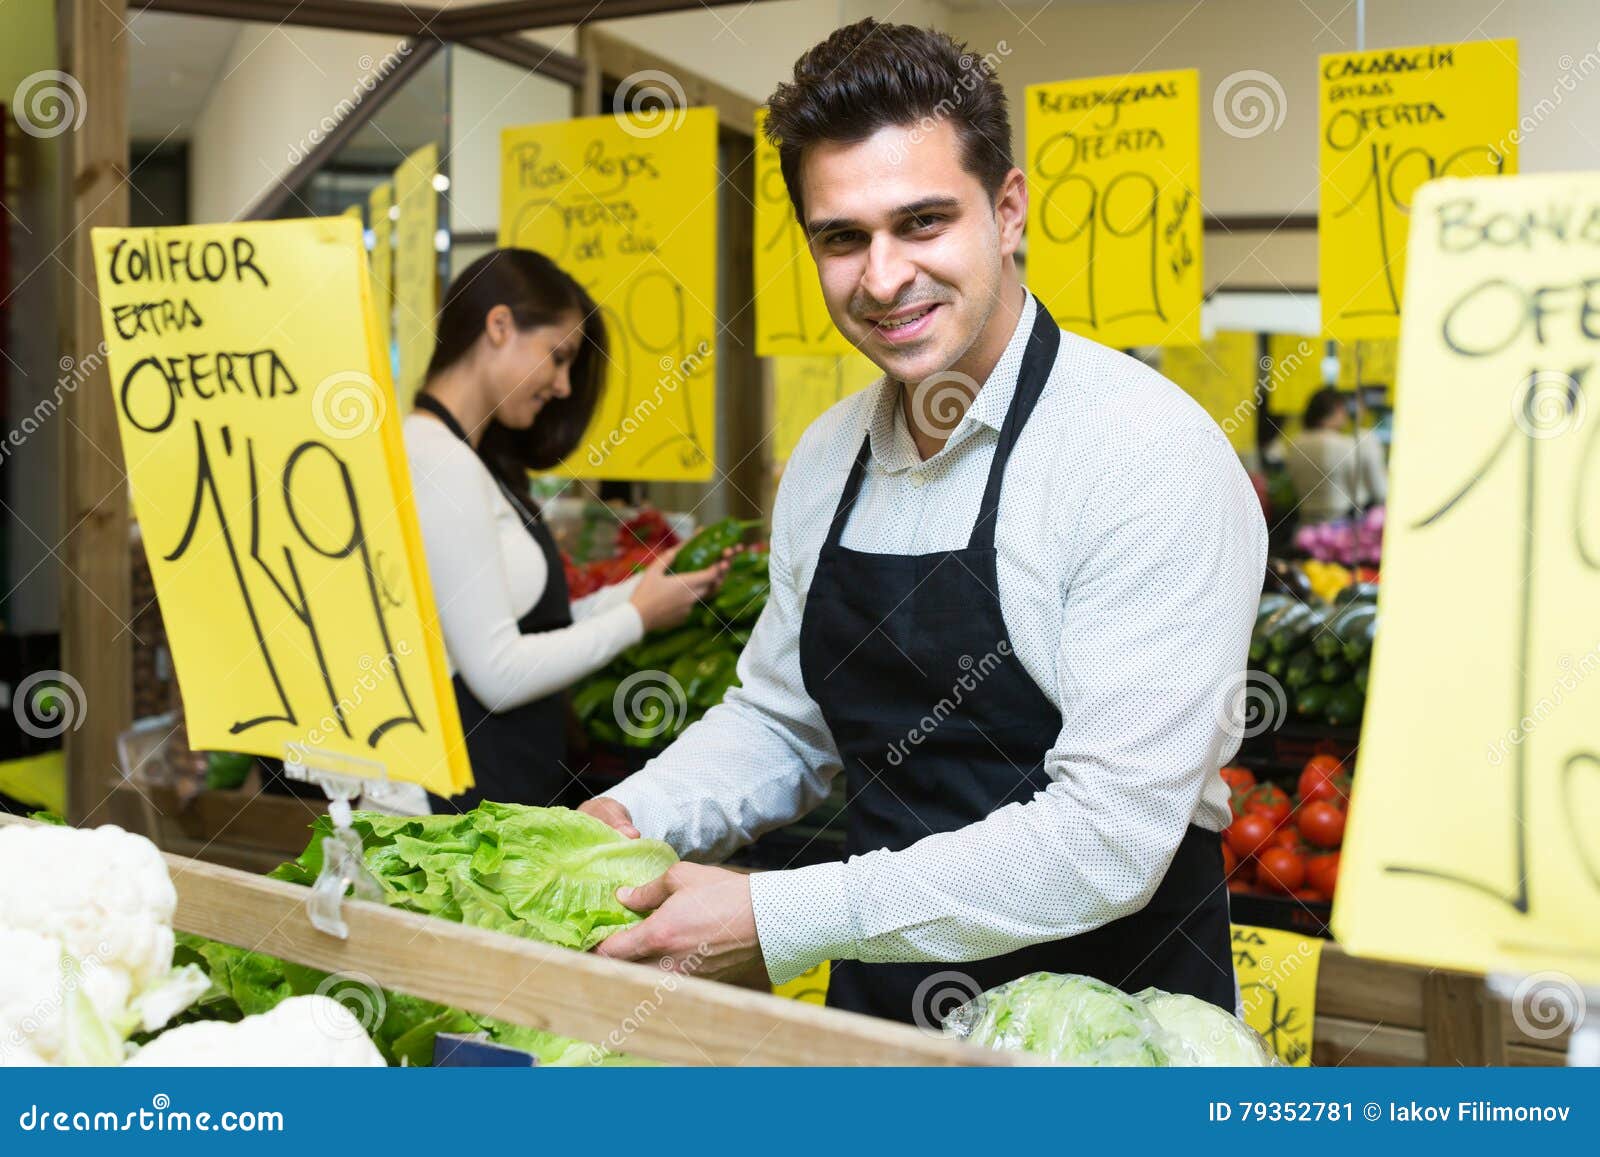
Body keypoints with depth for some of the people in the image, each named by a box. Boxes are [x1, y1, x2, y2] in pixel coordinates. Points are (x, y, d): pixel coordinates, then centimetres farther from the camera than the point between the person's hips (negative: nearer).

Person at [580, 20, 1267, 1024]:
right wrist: (634, 818, -4)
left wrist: (775, 919, -23)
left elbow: (1109, 836, -24)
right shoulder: (826, 459, 3)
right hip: (876, 1005, 5)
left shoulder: (1153, 456, -19)